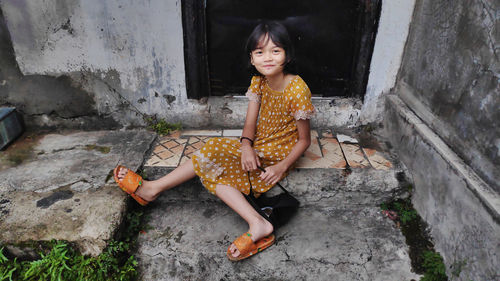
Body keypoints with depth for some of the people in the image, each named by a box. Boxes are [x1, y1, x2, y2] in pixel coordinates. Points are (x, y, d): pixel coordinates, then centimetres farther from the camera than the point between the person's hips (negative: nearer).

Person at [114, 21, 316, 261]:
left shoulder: (297, 90, -20)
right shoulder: (258, 82, 0)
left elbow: (304, 140, -13)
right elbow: (250, 124, -2)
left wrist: (281, 167, -25)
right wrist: (246, 146, -23)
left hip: (276, 156, -7)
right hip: (257, 147, 8)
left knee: (213, 161, -17)